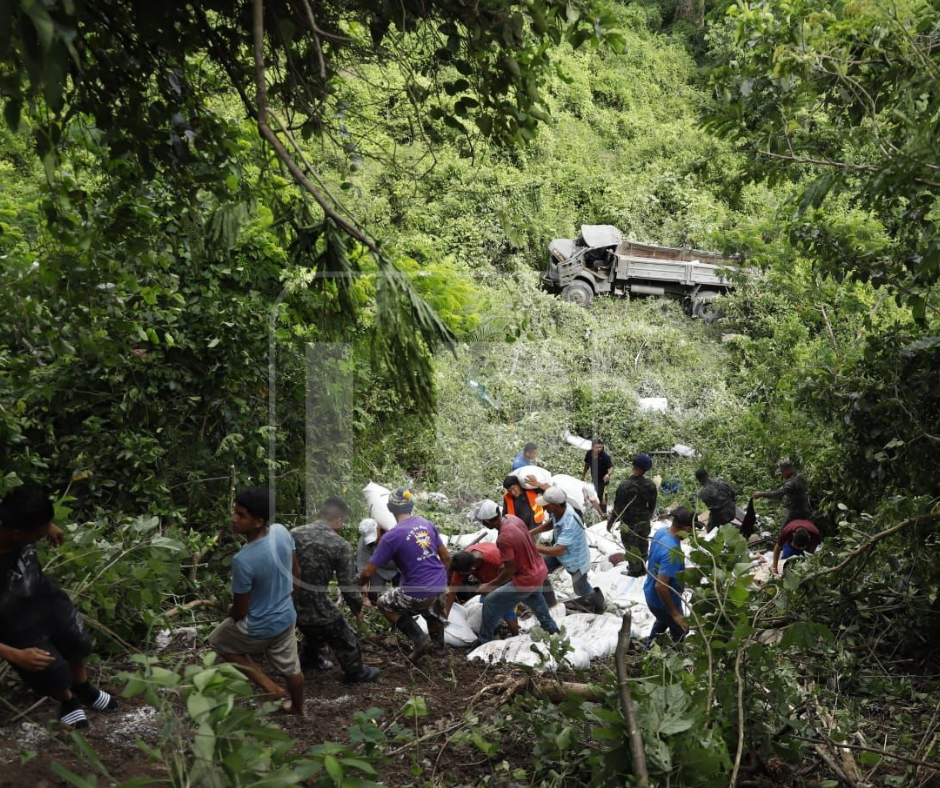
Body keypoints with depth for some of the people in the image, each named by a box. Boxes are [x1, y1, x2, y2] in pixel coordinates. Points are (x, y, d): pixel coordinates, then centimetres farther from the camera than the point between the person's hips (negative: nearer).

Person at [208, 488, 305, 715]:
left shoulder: (242, 560, -35)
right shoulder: (282, 531, -17)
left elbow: (240, 611, -21)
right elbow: (296, 571, 1)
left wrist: (230, 612, 3)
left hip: (259, 628, -6)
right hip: (286, 617, 6)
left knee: (218, 641, 24)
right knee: (290, 668, 28)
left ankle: (269, 687, 23)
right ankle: (298, 709, 52)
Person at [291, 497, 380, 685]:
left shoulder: (294, 533, -2)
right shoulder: (340, 545, -15)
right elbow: (348, 585, -10)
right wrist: (357, 609, 8)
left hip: (290, 603, 6)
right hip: (315, 605, -6)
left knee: (312, 628, 38)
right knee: (344, 639, 21)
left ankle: (309, 658, 59)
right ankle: (356, 673, 39)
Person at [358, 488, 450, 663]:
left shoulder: (392, 536, -15)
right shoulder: (428, 524, 2)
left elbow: (369, 572, -9)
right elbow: (446, 557, 8)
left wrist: (360, 584, 12)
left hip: (418, 593, -6)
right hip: (440, 586, 6)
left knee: (384, 604, 19)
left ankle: (419, 639, 9)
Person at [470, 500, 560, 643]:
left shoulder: (504, 538, -33)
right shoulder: (511, 518, -8)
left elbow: (510, 570, -23)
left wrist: (490, 586, -11)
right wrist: (506, 564, 14)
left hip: (526, 579, -9)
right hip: (539, 571, 9)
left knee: (491, 602, 3)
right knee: (535, 600, 35)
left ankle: (484, 642, 15)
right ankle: (551, 628, 55)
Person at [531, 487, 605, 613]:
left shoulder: (569, 524, -44)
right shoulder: (557, 510, -22)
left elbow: (558, 551, -44)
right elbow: (551, 523, 2)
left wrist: (533, 547, -38)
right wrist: (531, 533, -9)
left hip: (576, 558, -7)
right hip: (561, 551, 7)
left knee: (581, 589, 14)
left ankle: (600, 605, 46)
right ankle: (549, 602, 26)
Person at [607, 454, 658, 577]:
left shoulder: (624, 486, -28)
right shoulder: (651, 484, -13)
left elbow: (618, 508, -19)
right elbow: (652, 505, 2)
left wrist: (610, 522, -4)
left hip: (629, 524, -5)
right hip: (644, 522, 5)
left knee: (632, 548, 15)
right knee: (643, 545, 22)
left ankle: (635, 571, 30)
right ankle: (642, 568, 39)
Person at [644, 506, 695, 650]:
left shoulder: (662, 531, -12)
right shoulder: (672, 552, -39)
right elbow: (660, 586, -36)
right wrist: (675, 613, -26)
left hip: (651, 594, 8)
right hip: (662, 601, -8)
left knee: (663, 621, 35)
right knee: (679, 632, 19)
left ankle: (650, 648, 55)